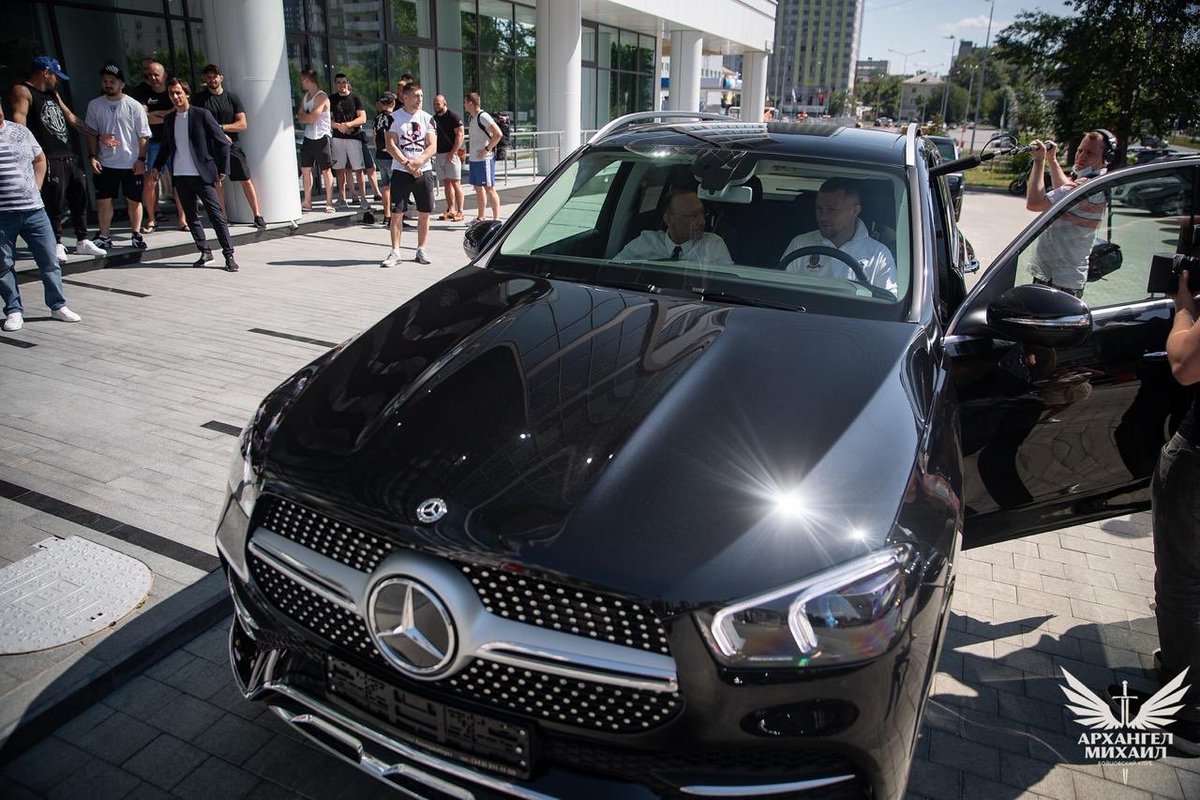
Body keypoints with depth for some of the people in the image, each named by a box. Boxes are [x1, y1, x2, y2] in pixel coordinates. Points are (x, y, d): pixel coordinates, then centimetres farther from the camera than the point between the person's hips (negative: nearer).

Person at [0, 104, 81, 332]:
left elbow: (40, 159, 21)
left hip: (33, 209, 2)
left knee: (49, 259, 5)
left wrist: (36, 187, 11)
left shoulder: (21, 131, 7)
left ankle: (58, 306, 17)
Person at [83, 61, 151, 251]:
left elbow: (143, 136, -3)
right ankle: (105, 237, 15)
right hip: (105, 163, 3)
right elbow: (91, 133, 8)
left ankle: (136, 235, 21)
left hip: (131, 164, -2)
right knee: (103, 200, 5)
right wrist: (92, 156, 0)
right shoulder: (94, 105, 4)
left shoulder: (134, 106, -4)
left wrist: (141, 159, -8)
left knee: (134, 200, 7)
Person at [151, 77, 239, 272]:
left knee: (216, 215, -7)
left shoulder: (202, 115, -4)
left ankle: (229, 255, -5)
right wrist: (156, 166, 12)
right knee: (191, 217, 8)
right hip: (180, 176, 6)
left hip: (202, 175, -6)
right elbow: (166, 146, 23)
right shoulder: (169, 119, 12)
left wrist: (222, 170, -7)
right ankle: (205, 252, 17)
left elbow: (223, 143, -4)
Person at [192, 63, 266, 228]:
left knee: (246, 181, -5)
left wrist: (220, 127, -11)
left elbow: (242, 124, -1)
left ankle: (257, 216, -3)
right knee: (217, 182, 3)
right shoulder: (199, 99, 3)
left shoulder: (232, 98, 5)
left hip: (232, 146, 0)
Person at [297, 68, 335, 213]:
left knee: (326, 171, -2)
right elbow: (301, 117, 10)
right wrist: (306, 116, -10)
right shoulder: (305, 96, 13)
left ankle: (329, 203, 4)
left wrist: (300, 115, 0)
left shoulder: (322, 97, -13)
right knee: (305, 169, 9)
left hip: (321, 138, -8)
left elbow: (311, 118, -19)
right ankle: (307, 202, 17)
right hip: (308, 137, 8)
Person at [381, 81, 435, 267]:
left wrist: (417, 162, -16)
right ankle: (395, 252, 3)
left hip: (424, 171, 2)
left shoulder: (427, 118, 7)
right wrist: (407, 164, -15)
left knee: (424, 213, 3)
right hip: (400, 172, -2)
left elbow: (432, 146, -1)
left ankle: (421, 250, 15)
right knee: (397, 213, -3)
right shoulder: (394, 117, 1)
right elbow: (391, 145, -5)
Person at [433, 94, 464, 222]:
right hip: (439, 155, 7)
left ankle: (460, 211, -6)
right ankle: (451, 210, 13)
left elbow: (460, 135, -11)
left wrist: (453, 152, -17)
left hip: (452, 154, -7)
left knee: (455, 183, -8)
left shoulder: (453, 117, -5)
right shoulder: (434, 119, 15)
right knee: (446, 183, 8)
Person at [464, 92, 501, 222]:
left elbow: (498, 134, -21)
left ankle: (496, 219, -2)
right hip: (474, 159, 9)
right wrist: (473, 153, 14)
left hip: (485, 159, -9)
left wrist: (487, 149, -18)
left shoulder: (483, 116, -13)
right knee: (478, 188, 13)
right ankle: (480, 218, 22)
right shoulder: (472, 118, 14)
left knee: (490, 188, -6)